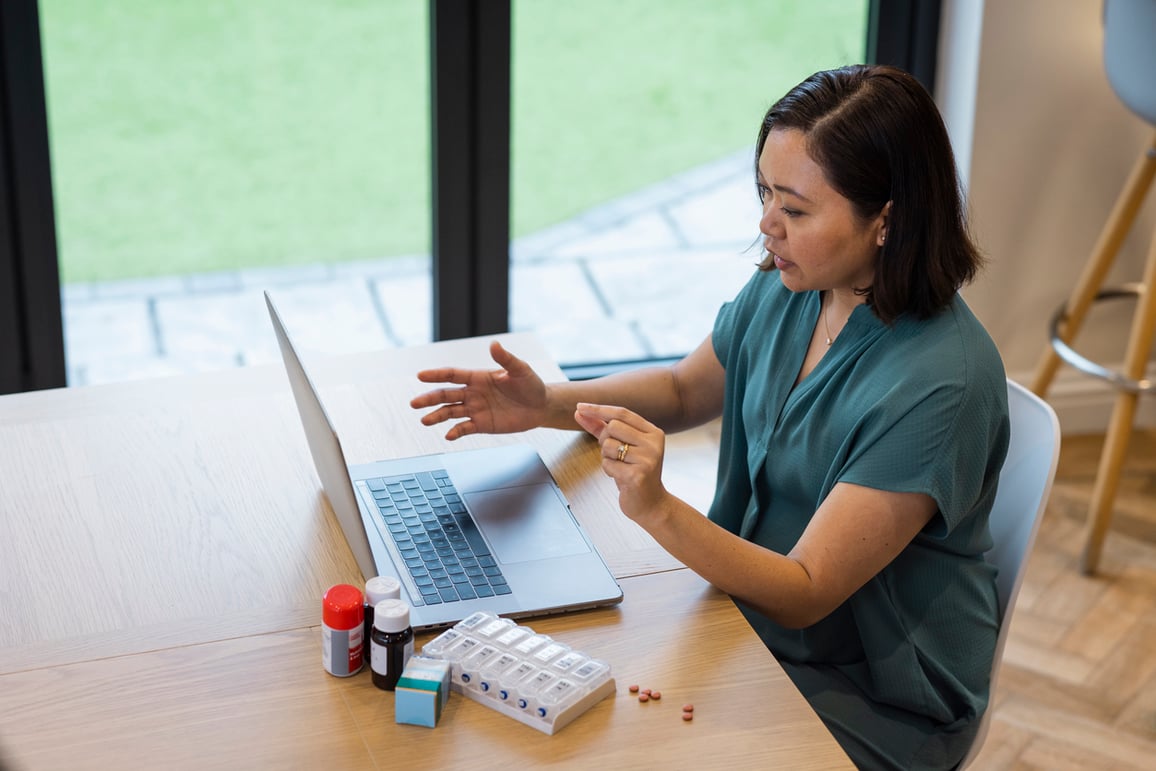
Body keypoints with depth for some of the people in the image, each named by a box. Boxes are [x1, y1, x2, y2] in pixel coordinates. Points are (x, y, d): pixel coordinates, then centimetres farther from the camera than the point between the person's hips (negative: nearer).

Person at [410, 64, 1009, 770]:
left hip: (879, 700, -6)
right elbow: (685, 390, 15)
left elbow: (805, 595, -27)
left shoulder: (938, 386, -29)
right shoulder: (786, 291, -5)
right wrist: (548, 405, -1)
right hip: (757, 606, 7)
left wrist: (658, 509, -42)